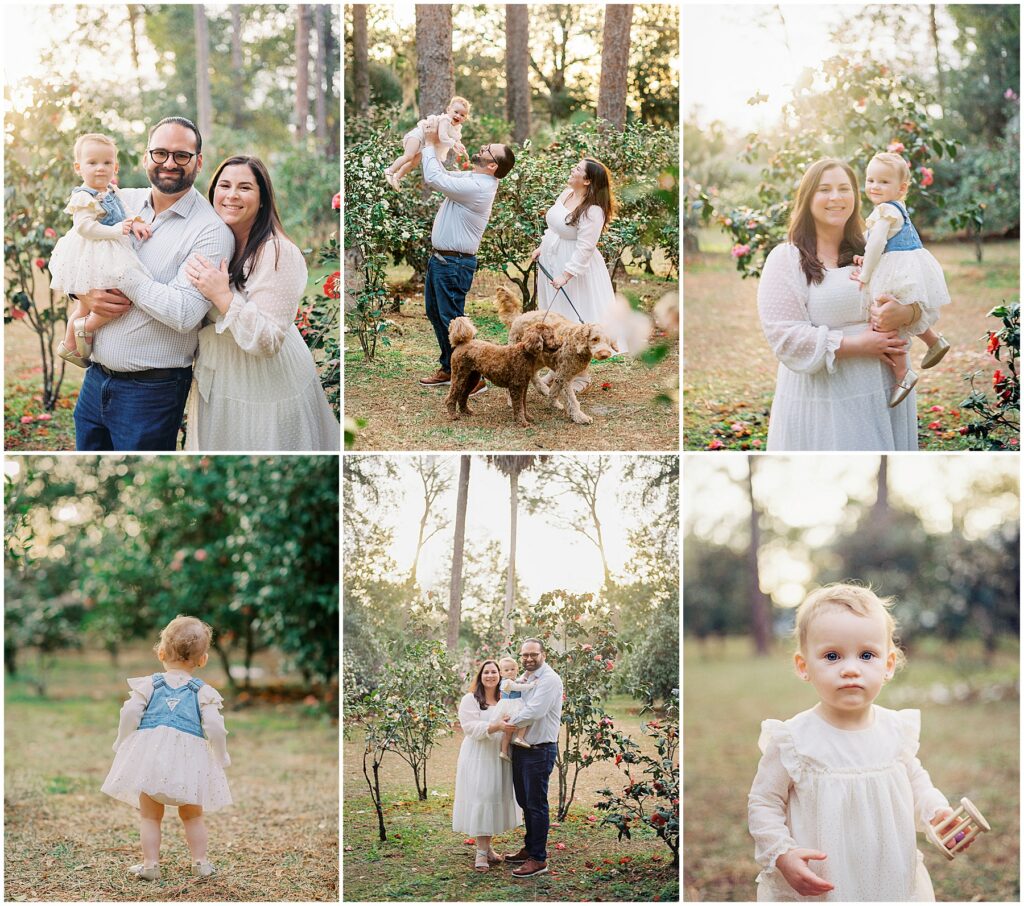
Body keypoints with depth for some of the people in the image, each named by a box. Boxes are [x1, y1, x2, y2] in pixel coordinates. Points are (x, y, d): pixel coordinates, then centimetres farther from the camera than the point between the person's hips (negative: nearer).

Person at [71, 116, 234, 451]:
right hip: (95, 379, 5)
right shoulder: (120, 201, 5)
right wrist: (85, 293, -9)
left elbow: (184, 314, -23)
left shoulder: (212, 231, -13)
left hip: (151, 393, -5)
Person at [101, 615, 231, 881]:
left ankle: (150, 864, 9)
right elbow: (214, 728, -5)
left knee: (150, 816, 12)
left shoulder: (149, 685, 5)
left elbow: (130, 713, -5)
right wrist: (221, 758, 9)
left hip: (150, 757, 0)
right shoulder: (204, 692, 3)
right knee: (192, 815, 19)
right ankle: (200, 862, 18)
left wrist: (122, 744, 9)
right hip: (189, 759, 0)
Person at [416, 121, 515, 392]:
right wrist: (432, 144, 6)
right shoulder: (471, 179, 6)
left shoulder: (477, 188, -24)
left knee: (452, 320, -5)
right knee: (435, 314, 19)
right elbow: (441, 174, 19)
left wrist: (430, 144, -14)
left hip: (454, 264, -10)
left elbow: (434, 178, -26)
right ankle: (448, 369, 30)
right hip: (439, 258, 10)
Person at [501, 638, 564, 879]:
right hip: (520, 748, 9)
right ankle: (529, 848, 32)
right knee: (524, 801, 18)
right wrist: (511, 721, 3)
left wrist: (511, 722, -11)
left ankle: (538, 859, 1)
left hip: (540, 750, -9)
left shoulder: (549, 679, -14)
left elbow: (535, 711, -23)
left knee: (536, 803, -4)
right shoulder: (523, 679, 14)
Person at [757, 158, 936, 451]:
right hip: (821, 401, -4)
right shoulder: (785, 259, -4)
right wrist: (859, 344, -17)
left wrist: (903, 314, -17)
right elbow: (784, 336, -14)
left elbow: (926, 303, 8)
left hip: (884, 392, 4)